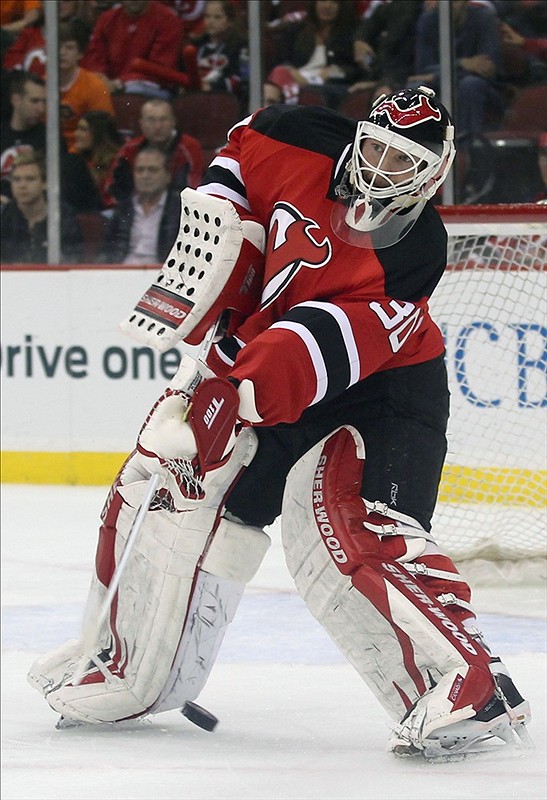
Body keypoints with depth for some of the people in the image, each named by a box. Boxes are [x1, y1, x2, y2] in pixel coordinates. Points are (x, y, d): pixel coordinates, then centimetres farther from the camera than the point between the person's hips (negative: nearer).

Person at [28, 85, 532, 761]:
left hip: (377, 382, -6)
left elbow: (335, 339, -34)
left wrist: (238, 387, -44)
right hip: (253, 345, 6)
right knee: (164, 482, 1)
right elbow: (239, 157, 9)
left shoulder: (413, 248, -26)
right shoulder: (301, 144, -13)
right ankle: (128, 668, 18)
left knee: (346, 523, -27)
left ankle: (470, 686, -31)